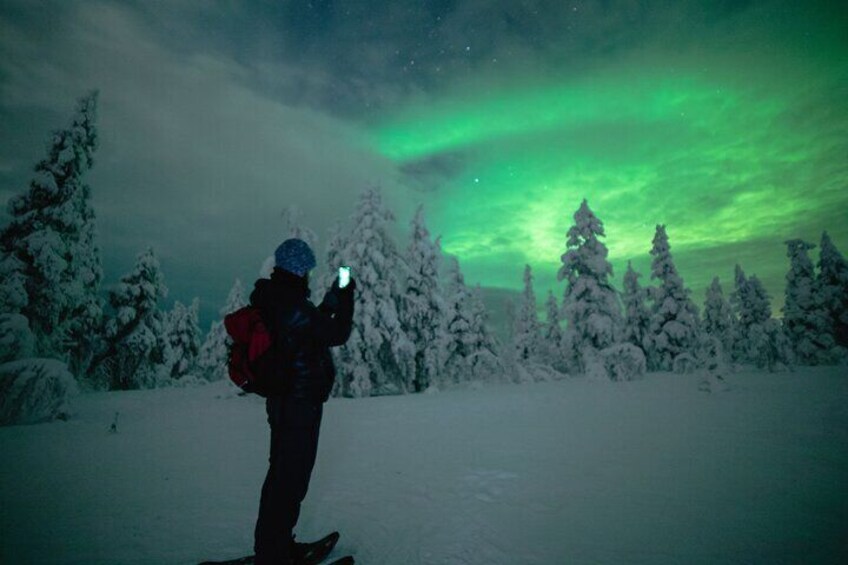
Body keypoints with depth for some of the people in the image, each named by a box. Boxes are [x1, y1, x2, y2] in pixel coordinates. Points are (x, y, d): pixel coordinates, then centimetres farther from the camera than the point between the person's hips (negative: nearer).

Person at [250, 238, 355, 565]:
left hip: (283, 400, 10)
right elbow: (336, 334, -15)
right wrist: (345, 300, -3)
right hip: (301, 405, -10)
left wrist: (331, 302, 15)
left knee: (280, 473, 21)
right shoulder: (294, 306, -23)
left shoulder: (273, 301, 6)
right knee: (291, 480, 2)